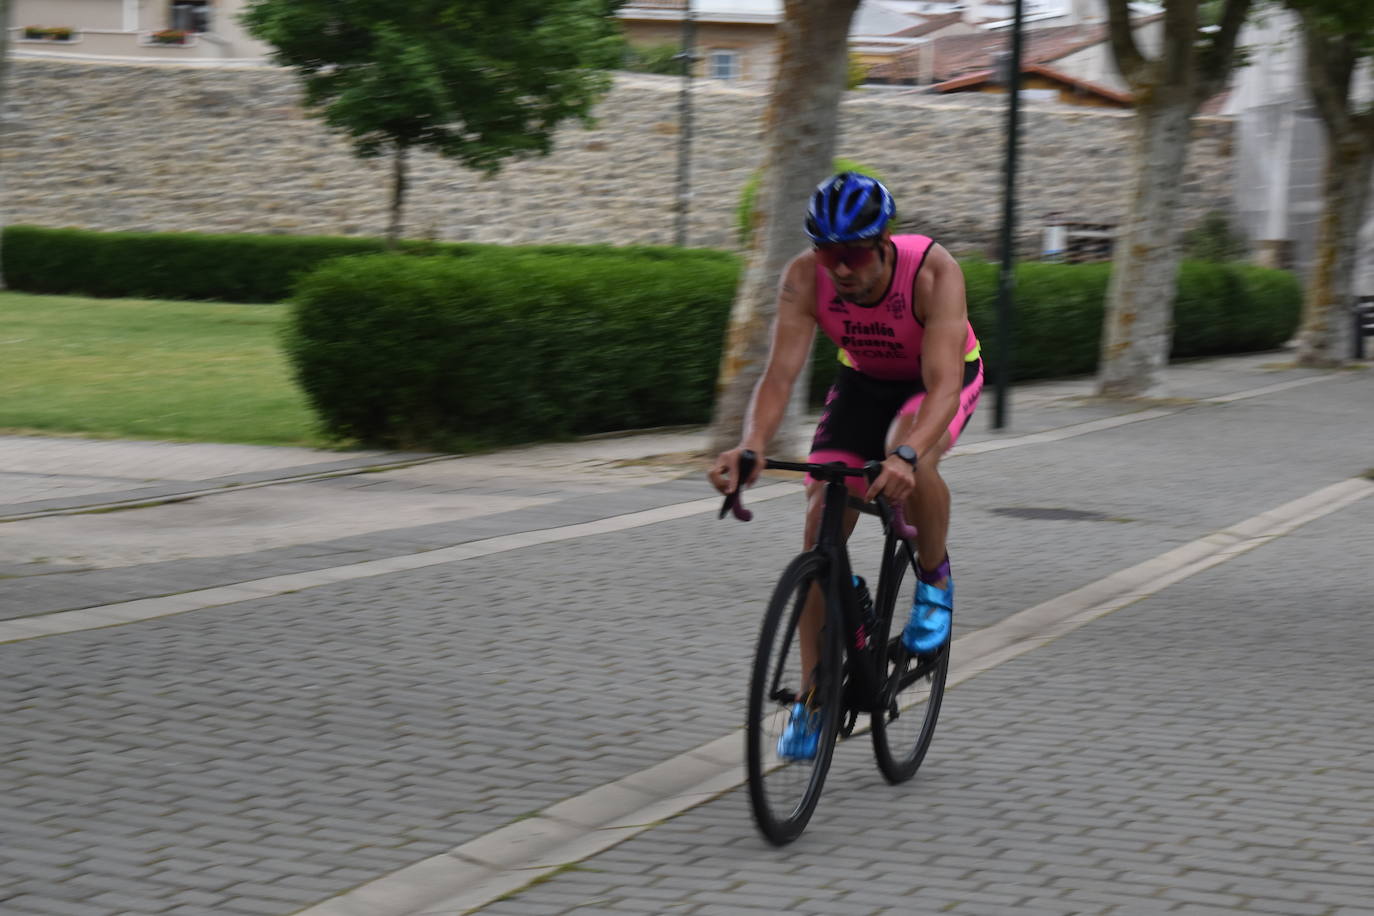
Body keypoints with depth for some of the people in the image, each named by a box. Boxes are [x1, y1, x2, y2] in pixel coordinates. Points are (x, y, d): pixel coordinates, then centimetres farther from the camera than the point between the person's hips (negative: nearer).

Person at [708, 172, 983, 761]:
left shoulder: (934, 272, -36)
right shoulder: (805, 278, -27)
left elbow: (942, 384, -44)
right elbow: (781, 373, -33)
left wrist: (906, 456, -63)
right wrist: (751, 446, -53)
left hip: (945, 378, -3)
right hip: (864, 381, 3)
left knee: (908, 459, -37)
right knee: (821, 520, -10)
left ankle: (935, 579, -7)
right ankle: (812, 695, 1)